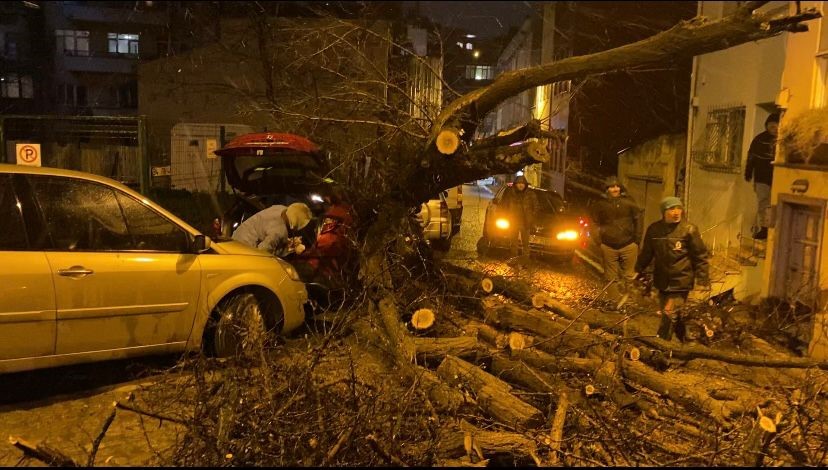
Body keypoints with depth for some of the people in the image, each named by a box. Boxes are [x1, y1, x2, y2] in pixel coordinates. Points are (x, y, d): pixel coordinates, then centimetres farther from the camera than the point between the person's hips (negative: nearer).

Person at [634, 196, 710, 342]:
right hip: (662, 282, 5)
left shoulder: (689, 230, -8)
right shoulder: (654, 229, 2)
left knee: (669, 316, -9)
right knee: (674, 317, 15)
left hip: (681, 282, -4)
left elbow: (700, 256, -4)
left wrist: (703, 280, -7)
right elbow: (646, 252, 15)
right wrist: (638, 270, 15)